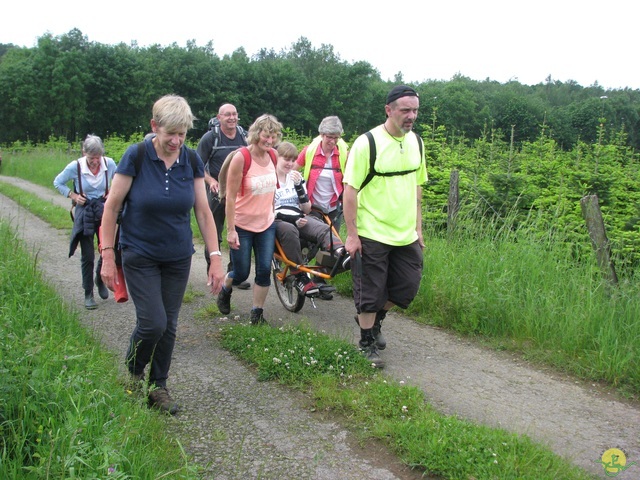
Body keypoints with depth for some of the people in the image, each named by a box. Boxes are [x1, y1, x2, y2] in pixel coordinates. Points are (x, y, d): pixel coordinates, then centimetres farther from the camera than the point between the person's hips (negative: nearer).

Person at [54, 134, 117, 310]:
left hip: (104, 211, 2)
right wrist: (72, 195, -6)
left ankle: (100, 280, 29)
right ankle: (88, 294, 16)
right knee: (87, 256, 2)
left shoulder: (109, 164, -8)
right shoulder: (75, 167, -12)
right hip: (84, 213, -1)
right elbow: (57, 182, 5)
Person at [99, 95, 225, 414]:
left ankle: (158, 386, 28)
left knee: (169, 325, 8)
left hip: (178, 258, 3)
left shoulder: (192, 161, -4)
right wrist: (108, 255, -11)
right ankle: (133, 373, 22)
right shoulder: (136, 156, -13)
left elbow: (203, 212, 0)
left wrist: (215, 257, -6)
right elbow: (112, 206, -8)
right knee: (153, 322, -9)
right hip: (140, 257, -3)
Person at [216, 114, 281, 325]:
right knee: (241, 273, 6)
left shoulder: (273, 155, -2)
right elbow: (230, 196, -17)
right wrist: (231, 230, -18)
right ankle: (225, 290, 40)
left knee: (264, 270, 2)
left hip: (266, 224, 5)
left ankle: (257, 312, 18)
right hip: (242, 225, -4)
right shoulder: (241, 157, -19)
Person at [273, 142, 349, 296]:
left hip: (299, 219, 4)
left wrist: (299, 185, -8)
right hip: (276, 221, -4)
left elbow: (306, 209, 8)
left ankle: (341, 254, -58)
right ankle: (300, 277, -34)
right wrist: (293, 219, -19)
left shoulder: (296, 177, 14)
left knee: (323, 228, -28)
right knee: (289, 230, -40)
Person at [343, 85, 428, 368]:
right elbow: (350, 190, -14)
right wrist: (351, 235, -15)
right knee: (370, 293, 4)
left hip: (406, 235, 6)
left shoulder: (416, 142, 6)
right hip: (372, 235, -6)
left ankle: (374, 318, 37)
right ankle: (368, 344, 22)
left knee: (408, 287, 12)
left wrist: (418, 227, 14)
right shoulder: (367, 143, -14)